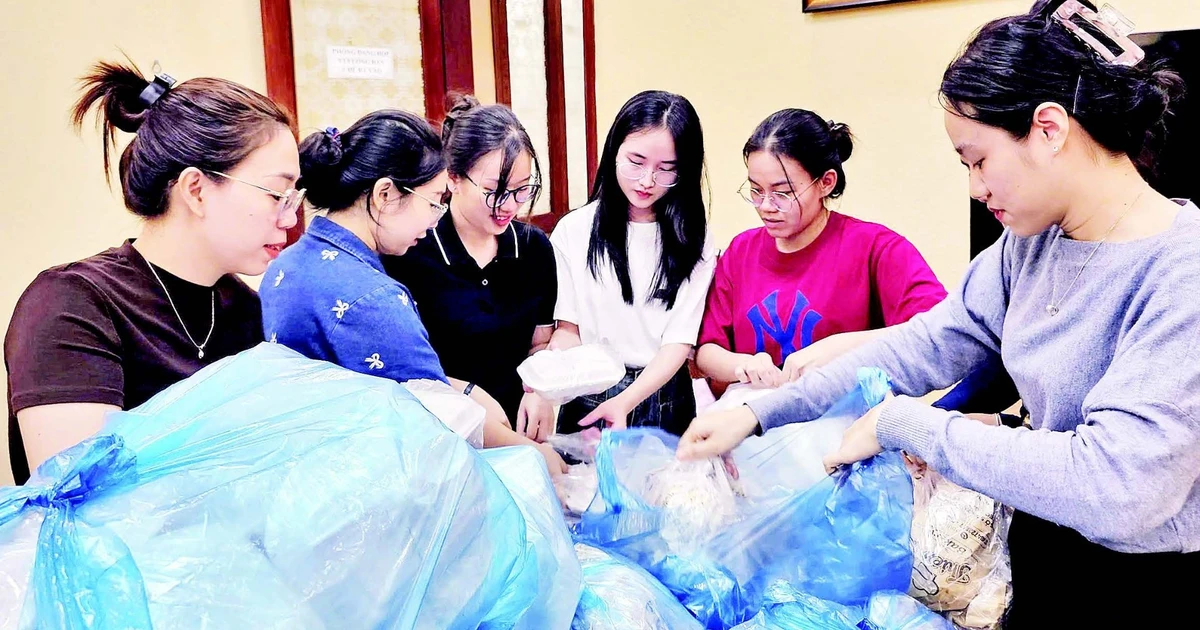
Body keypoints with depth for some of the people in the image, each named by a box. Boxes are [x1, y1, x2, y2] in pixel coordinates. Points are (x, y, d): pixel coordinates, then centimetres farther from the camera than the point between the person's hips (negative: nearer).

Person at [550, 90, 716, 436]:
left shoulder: (691, 240, 1)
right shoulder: (574, 231, 2)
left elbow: (679, 341, -5)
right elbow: (567, 329, 2)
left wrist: (625, 402, -20)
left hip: (662, 398, 0)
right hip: (586, 399, 0)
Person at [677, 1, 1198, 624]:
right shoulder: (1033, 243, -1)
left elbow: (1115, 487, -32)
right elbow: (926, 342, 1)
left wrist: (901, 422, -25)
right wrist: (757, 415, -5)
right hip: (1037, 551, 6)